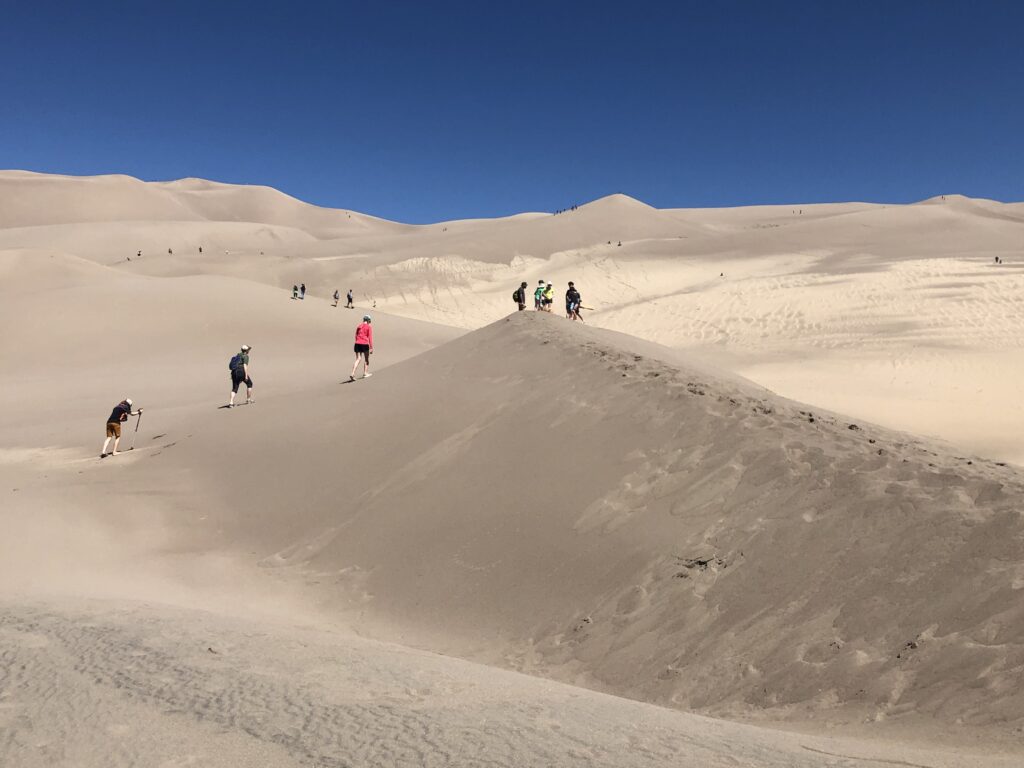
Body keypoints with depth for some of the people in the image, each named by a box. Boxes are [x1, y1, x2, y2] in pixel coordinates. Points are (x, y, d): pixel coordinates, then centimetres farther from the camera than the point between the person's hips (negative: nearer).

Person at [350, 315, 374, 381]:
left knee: (358, 359, 2)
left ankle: (352, 374, -14)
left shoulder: (358, 326, 14)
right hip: (365, 344, -4)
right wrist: (371, 348, -5)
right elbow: (370, 337, -6)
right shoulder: (369, 327, -1)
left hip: (357, 344, 4)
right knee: (366, 359, 15)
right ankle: (365, 373, 21)